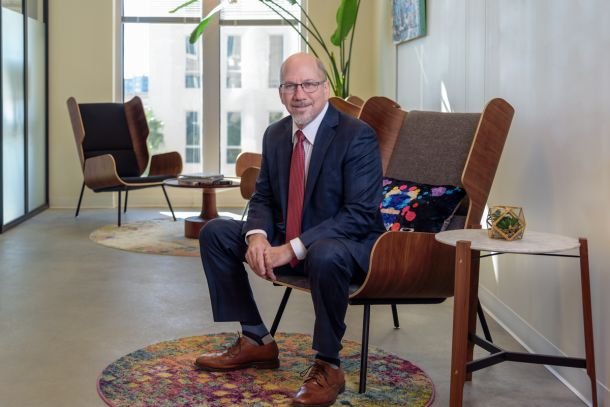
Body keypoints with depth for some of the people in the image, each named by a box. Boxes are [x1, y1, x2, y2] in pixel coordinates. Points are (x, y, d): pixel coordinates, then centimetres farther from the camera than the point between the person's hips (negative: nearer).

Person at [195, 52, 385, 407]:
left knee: (325, 254, -41)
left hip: (348, 245, -7)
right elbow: (263, 198, 9)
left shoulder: (358, 136, -18)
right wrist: (256, 235, -15)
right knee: (215, 233, 1)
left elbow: (360, 214, -24)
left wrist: (293, 248, -29)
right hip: (287, 242, 7)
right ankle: (256, 341, 8)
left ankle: (328, 366, -19)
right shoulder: (275, 134, 3)